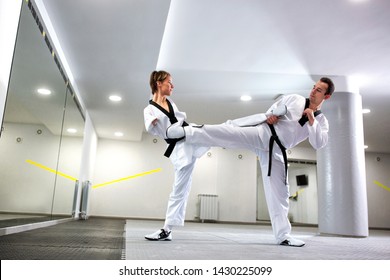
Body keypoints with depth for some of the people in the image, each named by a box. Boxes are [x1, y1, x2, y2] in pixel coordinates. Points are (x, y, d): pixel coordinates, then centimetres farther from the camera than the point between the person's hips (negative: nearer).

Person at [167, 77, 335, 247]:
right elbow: (272, 112, 13)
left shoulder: (321, 121, 11)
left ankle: (283, 235, 10)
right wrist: (269, 116, -9)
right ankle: (186, 132, -26)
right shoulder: (294, 99, 9)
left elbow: (319, 144, -4)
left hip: (275, 150, 2)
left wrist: (312, 121, -13)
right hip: (261, 133, -1)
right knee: (228, 132, -27)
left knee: (279, 192, 1)